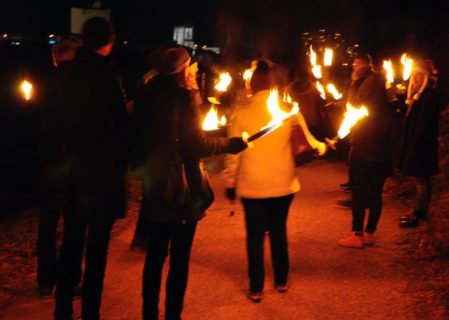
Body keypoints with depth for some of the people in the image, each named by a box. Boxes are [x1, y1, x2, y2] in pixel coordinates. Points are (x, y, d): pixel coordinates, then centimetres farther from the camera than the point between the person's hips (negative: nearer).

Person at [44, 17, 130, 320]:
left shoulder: (64, 74, 0)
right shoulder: (105, 77, -18)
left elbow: (53, 121, 8)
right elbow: (119, 126, -14)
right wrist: (121, 162, 1)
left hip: (70, 170, 6)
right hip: (102, 170, -6)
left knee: (71, 242, 16)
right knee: (97, 247, 4)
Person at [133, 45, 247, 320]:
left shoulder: (148, 95, 6)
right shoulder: (185, 96, -13)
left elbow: (142, 136, 11)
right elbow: (196, 144, -18)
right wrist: (234, 143, -11)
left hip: (155, 185, 6)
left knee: (155, 254, 13)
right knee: (180, 256, 3)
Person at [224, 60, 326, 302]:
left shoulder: (242, 111, -7)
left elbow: (233, 152, -5)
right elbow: (306, 141, 5)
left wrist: (230, 183, 4)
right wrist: (321, 146, 27)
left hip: (252, 185, -2)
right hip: (282, 183, 2)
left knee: (255, 236, 6)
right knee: (278, 231, 18)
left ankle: (256, 289, 8)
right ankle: (281, 281, 27)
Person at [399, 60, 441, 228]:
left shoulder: (429, 95, -16)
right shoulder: (418, 94, 13)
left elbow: (424, 125, -21)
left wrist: (415, 149, -22)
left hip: (421, 147, -10)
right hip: (414, 144, 10)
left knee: (421, 181, -2)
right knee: (420, 180, 15)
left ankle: (418, 214, 3)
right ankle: (420, 212, 23)